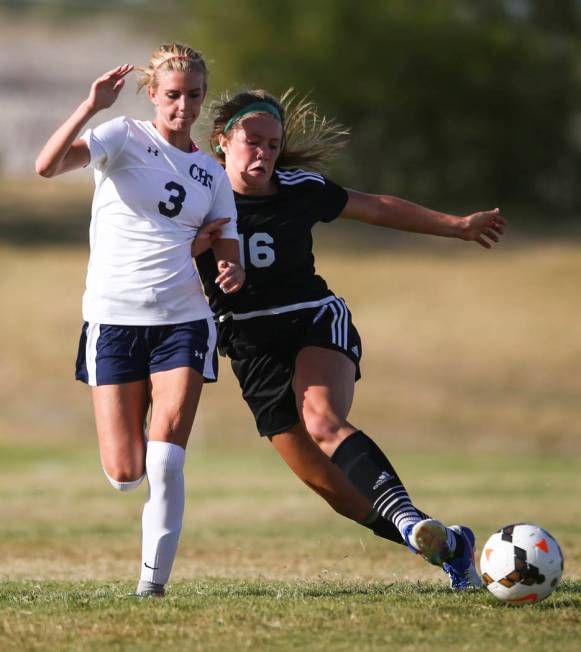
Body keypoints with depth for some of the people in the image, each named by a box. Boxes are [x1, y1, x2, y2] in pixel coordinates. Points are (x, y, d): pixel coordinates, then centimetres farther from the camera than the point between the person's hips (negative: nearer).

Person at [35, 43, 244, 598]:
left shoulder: (211, 174, 13)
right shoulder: (124, 137, -1)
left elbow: (227, 254, 17)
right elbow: (48, 165, -18)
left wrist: (233, 273, -7)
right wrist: (91, 107, -29)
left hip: (183, 321, 2)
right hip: (114, 319, -2)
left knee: (165, 463, -14)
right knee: (125, 474, -5)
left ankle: (153, 583, -3)